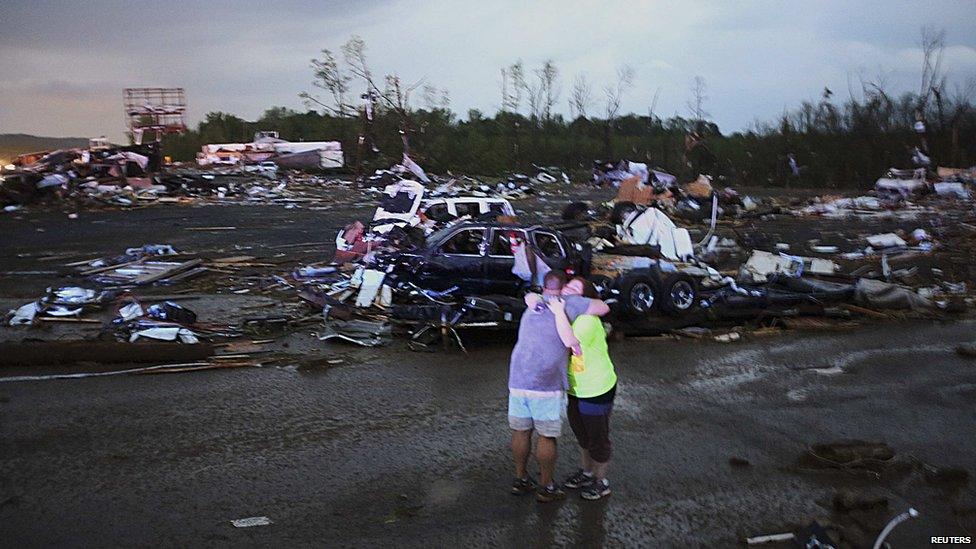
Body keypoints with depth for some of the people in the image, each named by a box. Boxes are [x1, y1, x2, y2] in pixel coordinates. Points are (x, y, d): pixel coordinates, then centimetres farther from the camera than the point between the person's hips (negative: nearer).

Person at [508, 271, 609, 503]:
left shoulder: (531, 308, 17)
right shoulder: (567, 303, -2)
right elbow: (603, 308, -2)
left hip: (517, 380, 6)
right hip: (547, 384, -6)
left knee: (521, 432, 17)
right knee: (547, 437, 7)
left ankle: (521, 480, 31)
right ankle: (546, 487, 18)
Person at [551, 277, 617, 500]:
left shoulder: (588, 320, -28)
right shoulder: (565, 312, -3)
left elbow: (570, 340, -46)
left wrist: (558, 312, -40)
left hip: (597, 391, -8)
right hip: (576, 390, 8)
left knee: (598, 438, 10)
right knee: (582, 435, 25)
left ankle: (601, 482, 28)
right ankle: (586, 473, 45)